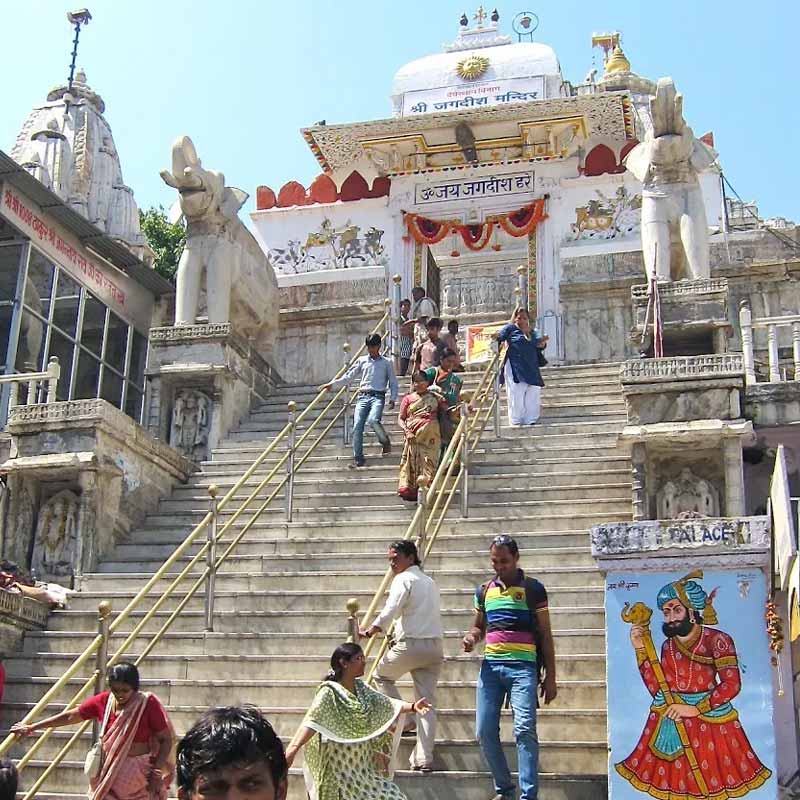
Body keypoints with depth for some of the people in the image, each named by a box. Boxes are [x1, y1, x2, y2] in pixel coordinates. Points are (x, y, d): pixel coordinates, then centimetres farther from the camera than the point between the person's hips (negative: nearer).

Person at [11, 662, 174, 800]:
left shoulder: (148, 704, -15)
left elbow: (166, 739, -10)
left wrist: (157, 771, -17)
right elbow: (70, 716, 6)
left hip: (140, 775, -4)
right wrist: (32, 727, 12)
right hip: (109, 773, 4)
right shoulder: (103, 701, -4)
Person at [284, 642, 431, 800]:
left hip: (362, 762, 7)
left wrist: (412, 707, -14)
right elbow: (311, 721, -30)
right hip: (339, 766, -7)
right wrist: (293, 748, -44)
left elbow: (387, 703, 3)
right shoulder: (329, 692, -19)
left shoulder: (361, 688, 5)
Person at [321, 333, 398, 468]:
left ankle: (385, 441, -1)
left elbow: (393, 382, 11)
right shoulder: (361, 361, 16)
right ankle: (358, 458, -4)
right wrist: (331, 384, 5)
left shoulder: (386, 363, 11)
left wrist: (393, 398, -3)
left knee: (373, 420, -30)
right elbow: (348, 377, 15)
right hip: (363, 396, 3)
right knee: (357, 426, -10)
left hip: (378, 396, -3)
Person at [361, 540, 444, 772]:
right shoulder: (430, 582, 21)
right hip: (435, 646, 7)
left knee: (382, 675, 21)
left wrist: (368, 632, -12)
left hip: (411, 644, -7)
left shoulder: (403, 579, -5)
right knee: (427, 702, 5)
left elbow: (389, 612, -16)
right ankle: (424, 759, 1)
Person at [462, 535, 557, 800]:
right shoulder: (484, 590, 13)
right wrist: (471, 637, 1)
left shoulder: (533, 588, 2)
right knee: (485, 731, 3)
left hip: (522, 666, -4)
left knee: (524, 728, -15)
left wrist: (550, 677, -1)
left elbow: (545, 635, 3)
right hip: (490, 665, 5)